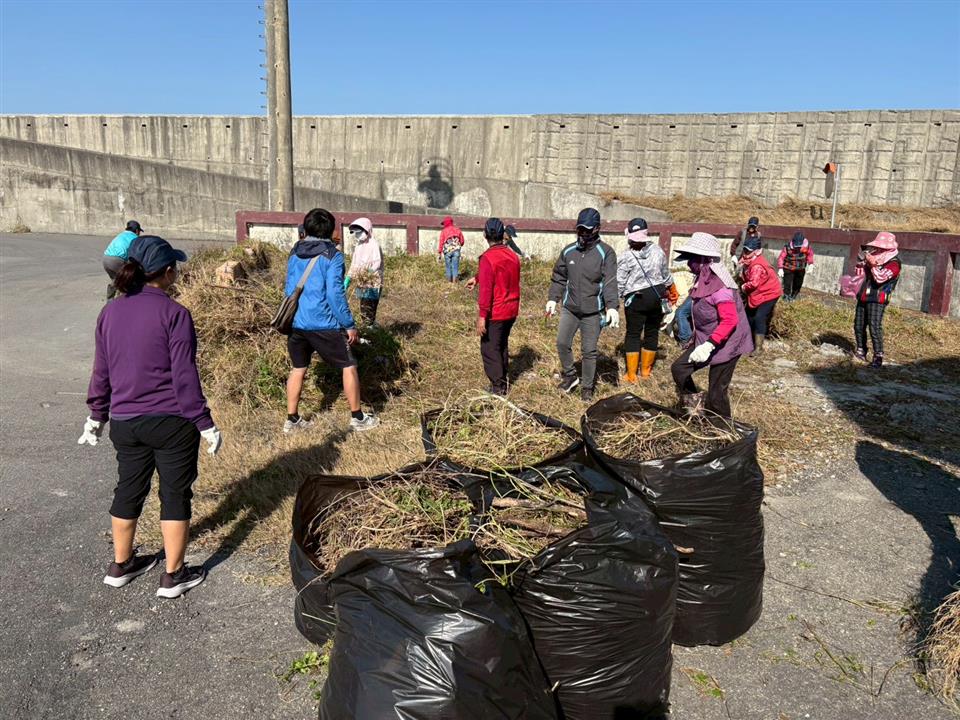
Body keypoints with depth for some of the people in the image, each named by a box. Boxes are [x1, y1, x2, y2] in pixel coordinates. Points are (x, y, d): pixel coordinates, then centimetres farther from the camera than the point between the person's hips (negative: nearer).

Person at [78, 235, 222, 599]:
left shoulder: (110, 312, 3)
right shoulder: (174, 313, -15)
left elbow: (101, 372, 9)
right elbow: (184, 377, -16)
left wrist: (97, 416, 21)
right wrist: (205, 425, -9)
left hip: (124, 422, 6)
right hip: (172, 422, -5)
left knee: (129, 490, 21)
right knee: (175, 494, 8)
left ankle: (120, 565, 37)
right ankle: (173, 576, 19)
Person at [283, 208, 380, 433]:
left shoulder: (294, 254, 9)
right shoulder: (332, 256, -10)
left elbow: (289, 289, 16)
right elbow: (335, 294, -14)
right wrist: (350, 325, -8)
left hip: (296, 322, 6)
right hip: (324, 324, -6)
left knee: (298, 368, 16)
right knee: (348, 366, 8)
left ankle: (292, 420, 19)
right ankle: (357, 417, 15)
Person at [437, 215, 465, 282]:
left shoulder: (443, 231, -2)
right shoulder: (457, 230, 7)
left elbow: (441, 243, -4)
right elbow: (462, 241, 11)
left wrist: (439, 253, 0)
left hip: (447, 251, -1)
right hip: (456, 250, 1)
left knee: (448, 267, 9)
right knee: (455, 266, 4)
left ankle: (449, 281, 14)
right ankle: (454, 281, 3)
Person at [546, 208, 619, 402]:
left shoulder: (605, 252, -9)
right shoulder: (568, 251, 4)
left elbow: (610, 282, -18)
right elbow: (559, 277, 13)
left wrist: (612, 306, -29)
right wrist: (553, 298, 5)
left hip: (593, 312, -3)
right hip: (569, 308, 4)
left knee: (589, 350, 6)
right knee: (562, 343, 4)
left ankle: (587, 387, 21)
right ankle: (570, 375, 28)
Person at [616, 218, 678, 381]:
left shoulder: (626, 258, -13)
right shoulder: (657, 251, -1)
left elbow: (619, 284, -11)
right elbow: (666, 275, 11)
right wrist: (672, 291, 28)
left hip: (636, 300, -4)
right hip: (657, 297, 4)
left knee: (633, 334, 5)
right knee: (652, 332, 14)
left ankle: (631, 375, 5)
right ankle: (646, 369, 25)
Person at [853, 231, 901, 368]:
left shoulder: (893, 263, -9)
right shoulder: (876, 258, 13)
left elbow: (880, 277, -23)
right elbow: (860, 272, 18)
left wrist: (872, 263, -20)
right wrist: (863, 260, 3)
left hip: (877, 301, -8)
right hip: (863, 298, 8)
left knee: (875, 328, -14)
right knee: (858, 326, 11)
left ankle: (878, 357, -10)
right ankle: (861, 352, 24)